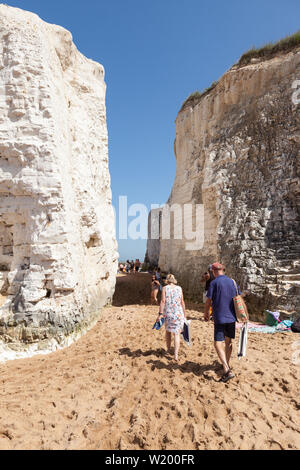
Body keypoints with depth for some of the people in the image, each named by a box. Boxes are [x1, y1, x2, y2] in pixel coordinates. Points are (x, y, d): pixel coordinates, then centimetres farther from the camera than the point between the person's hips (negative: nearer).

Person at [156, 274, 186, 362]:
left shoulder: (165, 288, -2)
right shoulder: (179, 288, 4)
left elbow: (163, 301, -10)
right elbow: (182, 302, 4)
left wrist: (160, 314, -9)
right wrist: (184, 314, 12)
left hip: (168, 314, 0)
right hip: (178, 313, 0)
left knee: (168, 331, 22)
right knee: (177, 334, 2)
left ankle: (168, 349, 34)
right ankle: (176, 355, -8)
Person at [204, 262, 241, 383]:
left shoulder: (214, 283, -10)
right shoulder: (232, 282, 7)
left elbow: (208, 301, -8)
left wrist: (206, 313, 9)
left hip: (220, 318, -6)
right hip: (231, 317, 6)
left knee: (218, 344, -4)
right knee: (228, 341, 19)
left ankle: (227, 371, -15)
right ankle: (226, 365, 33)